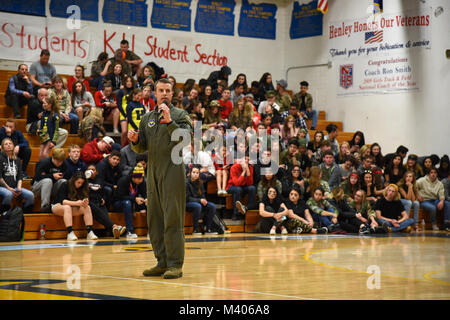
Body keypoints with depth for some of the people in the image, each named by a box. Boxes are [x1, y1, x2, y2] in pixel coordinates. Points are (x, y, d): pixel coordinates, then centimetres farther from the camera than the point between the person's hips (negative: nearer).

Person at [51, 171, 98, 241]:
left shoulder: (83, 187, -4)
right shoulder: (65, 185, -18)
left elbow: (85, 198, -10)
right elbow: (62, 201, -27)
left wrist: (85, 203, -35)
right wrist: (75, 203, -40)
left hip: (73, 207, 5)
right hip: (58, 206, -5)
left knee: (87, 208, -21)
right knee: (67, 207, -39)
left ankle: (90, 232, -33)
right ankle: (70, 233, -49)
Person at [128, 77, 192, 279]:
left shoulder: (180, 115, 1)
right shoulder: (147, 118, 17)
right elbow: (141, 148, 17)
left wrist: (169, 121, -22)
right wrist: (135, 140, -4)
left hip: (173, 171, -6)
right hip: (153, 173, 6)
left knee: (172, 219, -8)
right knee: (154, 219, 8)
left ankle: (175, 265, -6)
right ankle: (162, 263, 15)